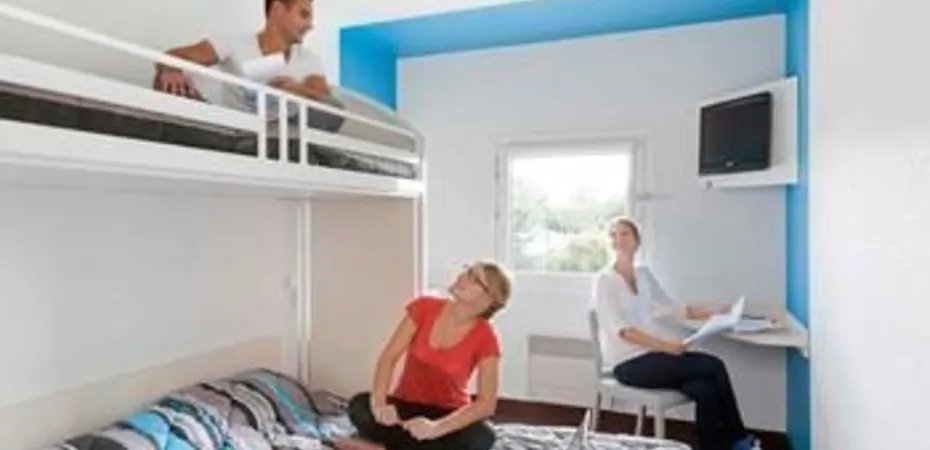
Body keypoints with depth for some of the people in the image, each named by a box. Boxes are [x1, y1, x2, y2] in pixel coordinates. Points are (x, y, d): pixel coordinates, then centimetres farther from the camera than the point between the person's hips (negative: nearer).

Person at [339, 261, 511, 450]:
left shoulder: (486, 338, -16)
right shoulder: (425, 307, -10)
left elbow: (487, 403, -21)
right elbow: (389, 356, -14)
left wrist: (436, 428, -34)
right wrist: (379, 403, -32)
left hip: (448, 413, -1)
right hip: (406, 405, 1)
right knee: (360, 406, -28)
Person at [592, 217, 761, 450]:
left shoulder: (644, 274, 13)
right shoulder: (604, 280, -10)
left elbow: (672, 307, 16)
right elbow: (621, 330, -19)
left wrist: (713, 312, 5)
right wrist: (665, 345, -28)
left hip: (652, 354, 6)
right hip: (630, 363, -6)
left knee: (705, 390, -20)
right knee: (713, 367, -17)